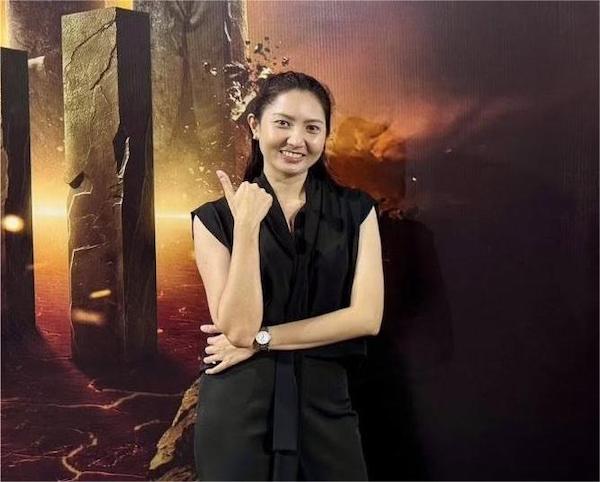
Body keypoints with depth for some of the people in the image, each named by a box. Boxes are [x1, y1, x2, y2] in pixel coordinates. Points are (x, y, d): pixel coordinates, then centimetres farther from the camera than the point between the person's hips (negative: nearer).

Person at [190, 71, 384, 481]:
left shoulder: (356, 210, 2)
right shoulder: (216, 218, -3)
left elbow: (366, 317, -6)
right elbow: (237, 327, -12)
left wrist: (259, 339, -10)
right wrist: (246, 226, -20)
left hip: (325, 406, 2)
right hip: (239, 409, -1)